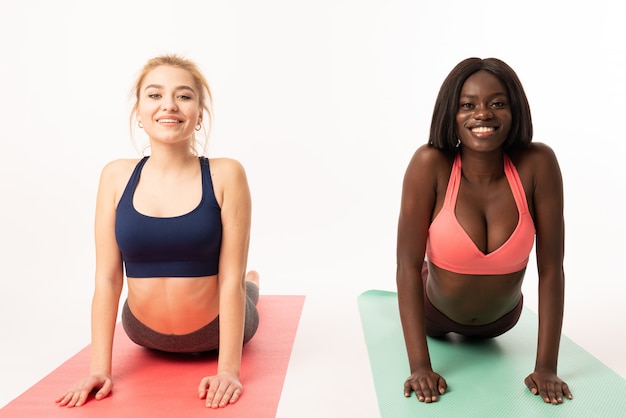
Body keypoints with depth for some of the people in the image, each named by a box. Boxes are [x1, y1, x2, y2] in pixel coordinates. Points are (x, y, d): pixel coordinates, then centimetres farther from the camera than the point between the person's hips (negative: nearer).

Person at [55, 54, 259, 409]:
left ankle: (253, 283, 63)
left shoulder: (225, 175, -21)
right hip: (147, 334, 3)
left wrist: (228, 369, -22)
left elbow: (231, 279, -20)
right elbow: (107, 278, -11)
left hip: (217, 330, -2)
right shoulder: (116, 176, -13)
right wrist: (100, 368, -13)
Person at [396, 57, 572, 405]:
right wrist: (420, 366, -32)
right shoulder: (430, 164, -32)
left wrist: (546, 367, -23)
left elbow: (551, 269, -23)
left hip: (501, 319, 3)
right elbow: (408, 265, -30)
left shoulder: (538, 164, -28)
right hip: (437, 313, -2)